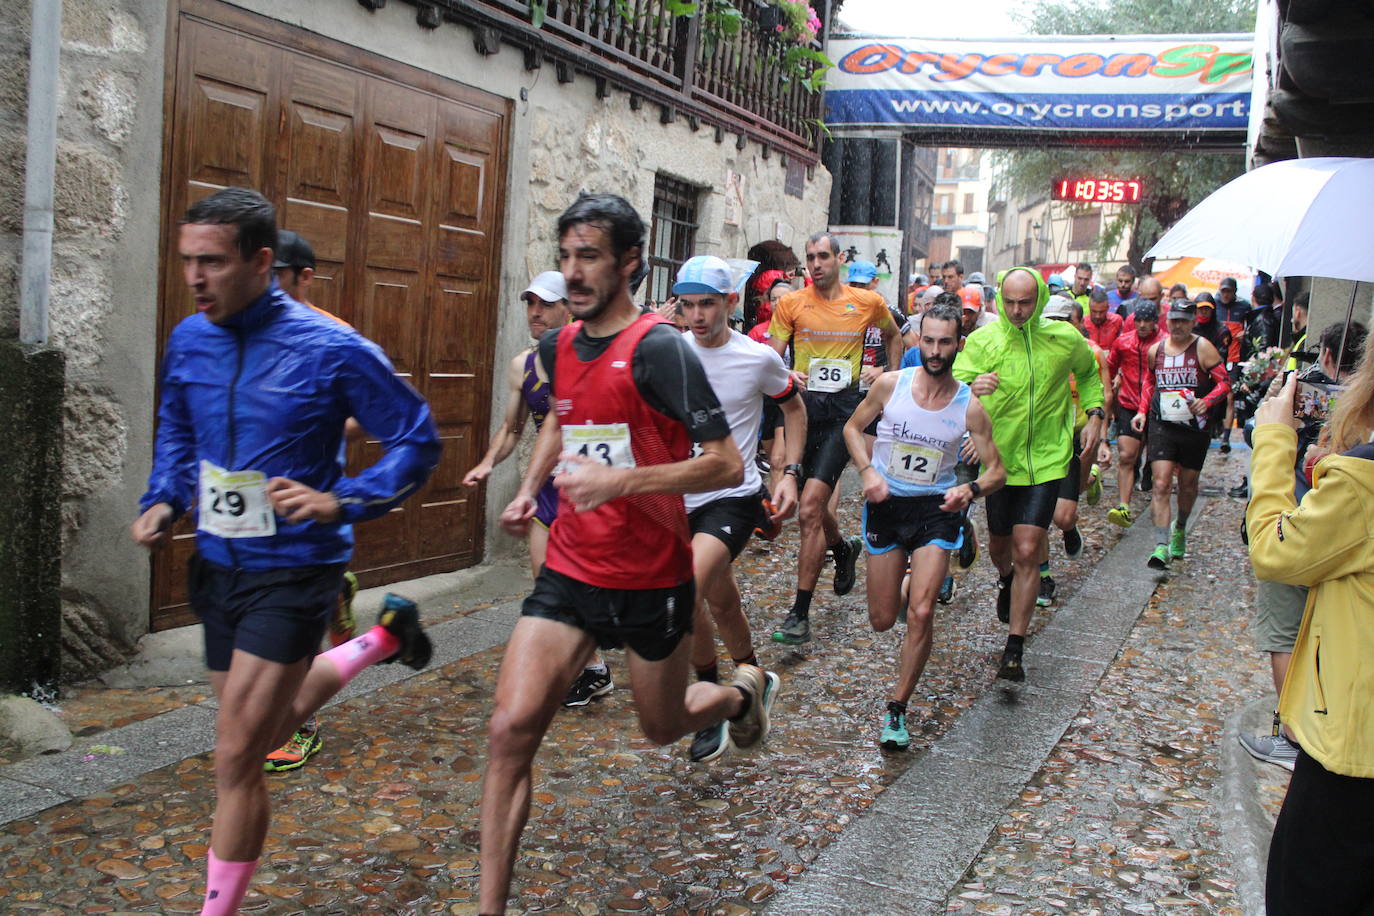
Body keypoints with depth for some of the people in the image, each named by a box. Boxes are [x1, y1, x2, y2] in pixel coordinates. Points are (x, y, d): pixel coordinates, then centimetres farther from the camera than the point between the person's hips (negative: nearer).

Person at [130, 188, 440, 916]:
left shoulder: (330, 349, -18)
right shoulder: (189, 339, -1)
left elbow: (416, 440, -10)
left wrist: (342, 501, -23)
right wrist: (161, 500, 1)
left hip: (291, 571, -7)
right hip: (218, 564, 7)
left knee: (237, 758, -6)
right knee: (269, 722, 25)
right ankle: (380, 641, 48)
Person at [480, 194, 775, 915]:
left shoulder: (659, 349, -17)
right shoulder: (556, 348, 4)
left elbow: (726, 464, -21)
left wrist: (619, 481, -29)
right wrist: (529, 489, 9)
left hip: (651, 579, -4)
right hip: (569, 569, 4)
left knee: (662, 727, 19)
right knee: (511, 728, -10)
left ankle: (744, 690, 53)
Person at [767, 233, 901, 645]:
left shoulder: (868, 302, 5)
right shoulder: (790, 304, 4)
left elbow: (893, 336, 25)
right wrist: (788, 376, -19)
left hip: (844, 409, -3)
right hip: (802, 404, 3)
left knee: (811, 507, -16)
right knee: (814, 506, 15)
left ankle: (800, 614, -12)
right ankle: (844, 548, 51)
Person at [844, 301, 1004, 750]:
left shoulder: (969, 406, -10)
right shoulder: (890, 384, -9)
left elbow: (997, 469, -2)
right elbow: (853, 428, 5)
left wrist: (971, 489, -24)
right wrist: (867, 471, -13)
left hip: (937, 508, -1)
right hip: (886, 504, 1)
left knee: (920, 613, -17)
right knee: (881, 621, 9)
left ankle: (897, 709, 1)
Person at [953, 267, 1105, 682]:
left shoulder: (1065, 338, -3)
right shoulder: (981, 341, -8)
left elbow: (1088, 372, 18)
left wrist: (1094, 414, 6)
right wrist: (971, 388, -40)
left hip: (1045, 461, -1)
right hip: (998, 458, 1)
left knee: (1027, 553, -10)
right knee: (1000, 543, 18)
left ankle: (1014, 651, -6)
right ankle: (1006, 580, 56)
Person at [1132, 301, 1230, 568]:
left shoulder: (1203, 348, -5)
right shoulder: (1155, 350, 5)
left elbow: (1224, 382, -5)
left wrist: (1206, 401, -23)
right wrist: (1142, 411, 10)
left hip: (1194, 428, -1)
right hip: (1162, 426, 1)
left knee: (1188, 485, 15)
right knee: (1162, 485, -12)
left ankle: (1180, 529, 42)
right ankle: (1161, 546, -17)